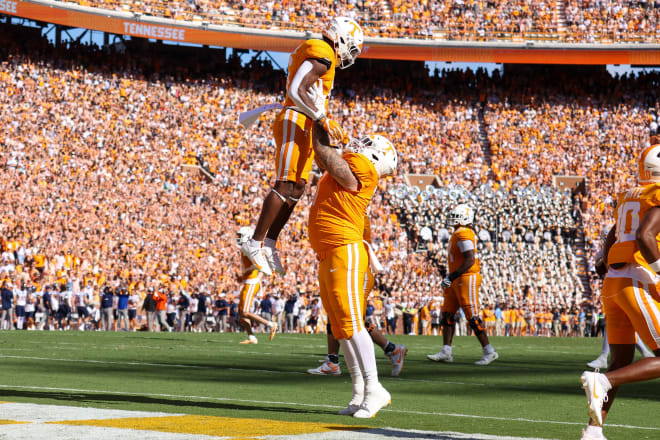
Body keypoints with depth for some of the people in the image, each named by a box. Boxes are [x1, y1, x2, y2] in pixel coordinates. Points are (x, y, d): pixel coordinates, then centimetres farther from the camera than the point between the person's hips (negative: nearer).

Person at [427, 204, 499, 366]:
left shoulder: (463, 235, -16)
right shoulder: (458, 234, 15)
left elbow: (470, 260, -24)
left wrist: (452, 277, -21)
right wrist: (450, 279, 21)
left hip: (467, 279, -10)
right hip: (457, 282, 10)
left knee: (472, 317, -6)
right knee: (447, 315, 7)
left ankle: (489, 351, 2)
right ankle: (446, 352, 8)